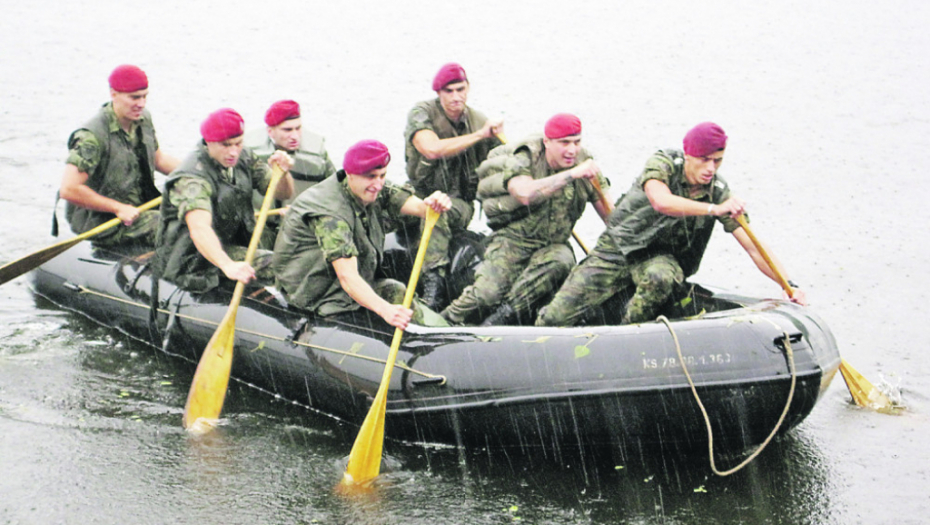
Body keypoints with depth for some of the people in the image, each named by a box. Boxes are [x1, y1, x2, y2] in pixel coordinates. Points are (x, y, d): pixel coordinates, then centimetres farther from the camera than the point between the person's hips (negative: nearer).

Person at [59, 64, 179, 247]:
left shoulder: (144, 119, 3)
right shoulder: (92, 136, -24)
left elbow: (158, 158, 22)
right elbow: (69, 189, -28)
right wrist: (118, 208, -22)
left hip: (141, 205, 9)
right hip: (100, 222, -9)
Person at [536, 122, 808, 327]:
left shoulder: (719, 193, -12)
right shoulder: (663, 164, -18)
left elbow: (753, 246, -12)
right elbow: (661, 201, -40)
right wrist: (713, 209, -49)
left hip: (660, 257, 1)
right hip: (617, 247, -1)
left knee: (660, 277, -39)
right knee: (556, 317, -13)